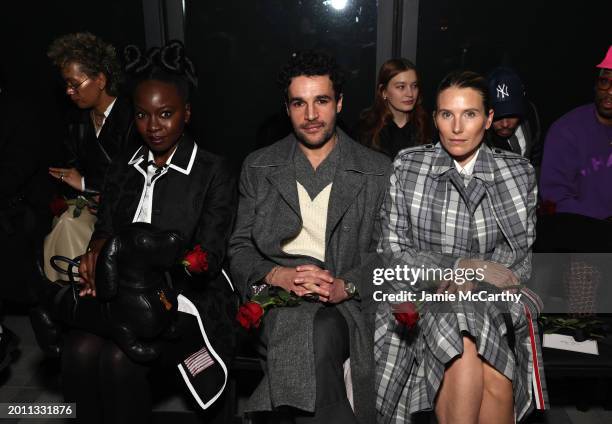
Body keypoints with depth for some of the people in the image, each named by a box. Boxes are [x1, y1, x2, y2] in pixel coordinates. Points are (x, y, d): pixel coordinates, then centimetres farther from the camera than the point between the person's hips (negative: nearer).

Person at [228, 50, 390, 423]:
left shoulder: (377, 171, 9)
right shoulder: (258, 168, 13)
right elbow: (240, 249, 10)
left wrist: (345, 286, -13)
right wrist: (276, 275, -11)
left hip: (347, 304, 0)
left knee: (319, 331, -33)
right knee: (311, 330, -32)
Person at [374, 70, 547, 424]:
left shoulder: (519, 173, 5)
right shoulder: (407, 167, 1)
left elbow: (525, 254, 4)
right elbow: (395, 252, -1)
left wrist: (468, 282, -13)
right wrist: (464, 265, -15)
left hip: (496, 304, 1)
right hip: (425, 302, -1)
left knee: (494, 379, -28)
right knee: (466, 356, -32)